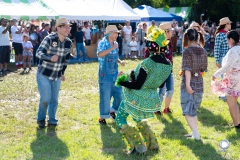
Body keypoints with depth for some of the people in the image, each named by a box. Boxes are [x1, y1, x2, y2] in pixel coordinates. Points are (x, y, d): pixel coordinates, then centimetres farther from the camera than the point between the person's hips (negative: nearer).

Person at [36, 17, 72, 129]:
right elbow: (39, 53, -26)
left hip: (57, 76, 5)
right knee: (45, 99, -5)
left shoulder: (68, 42, -2)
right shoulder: (49, 39, -19)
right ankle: (41, 119, 18)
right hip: (44, 74, -5)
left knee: (54, 100, 9)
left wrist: (63, 72, 16)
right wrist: (50, 58, -45)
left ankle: (52, 120, 25)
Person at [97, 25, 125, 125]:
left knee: (119, 94, 11)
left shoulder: (115, 44, 6)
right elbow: (99, 54, -34)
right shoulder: (103, 43, -14)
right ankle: (102, 117, 14)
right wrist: (112, 48, -31)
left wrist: (120, 61, 1)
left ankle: (112, 111, 34)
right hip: (105, 74, -6)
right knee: (105, 96, 0)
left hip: (115, 73, 7)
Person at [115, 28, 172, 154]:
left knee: (120, 119, 13)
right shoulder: (168, 64, -5)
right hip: (152, 99, 7)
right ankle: (152, 144, 28)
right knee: (138, 118, 32)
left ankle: (137, 146, 8)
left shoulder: (147, 63, -27)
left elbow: (137, 85, -23)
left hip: (136, 98, -7)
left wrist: (121, 82, -10)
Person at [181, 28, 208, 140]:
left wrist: (187, 84, -21)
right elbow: (204, 68, 10)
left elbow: (187, 69, -19)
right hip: (199, 83, 6)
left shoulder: (187, 51, -14)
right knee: (193, 110, 19)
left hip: (189, 83, -6)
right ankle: (195, 132, 23)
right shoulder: (203, 51, 3)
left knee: (187, 111, 1)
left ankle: (196, 134, -5)